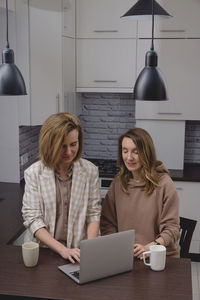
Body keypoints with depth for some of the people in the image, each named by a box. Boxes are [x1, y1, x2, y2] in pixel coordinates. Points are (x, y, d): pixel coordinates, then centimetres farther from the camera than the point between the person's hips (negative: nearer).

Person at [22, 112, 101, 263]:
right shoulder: (34, 173, -3)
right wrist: (62, 250, -16)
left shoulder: (90, 170, 3)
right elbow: (32, 219, -7)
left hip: (78, 251, 1)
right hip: (42, 250, 0)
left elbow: (94, 213, 4)